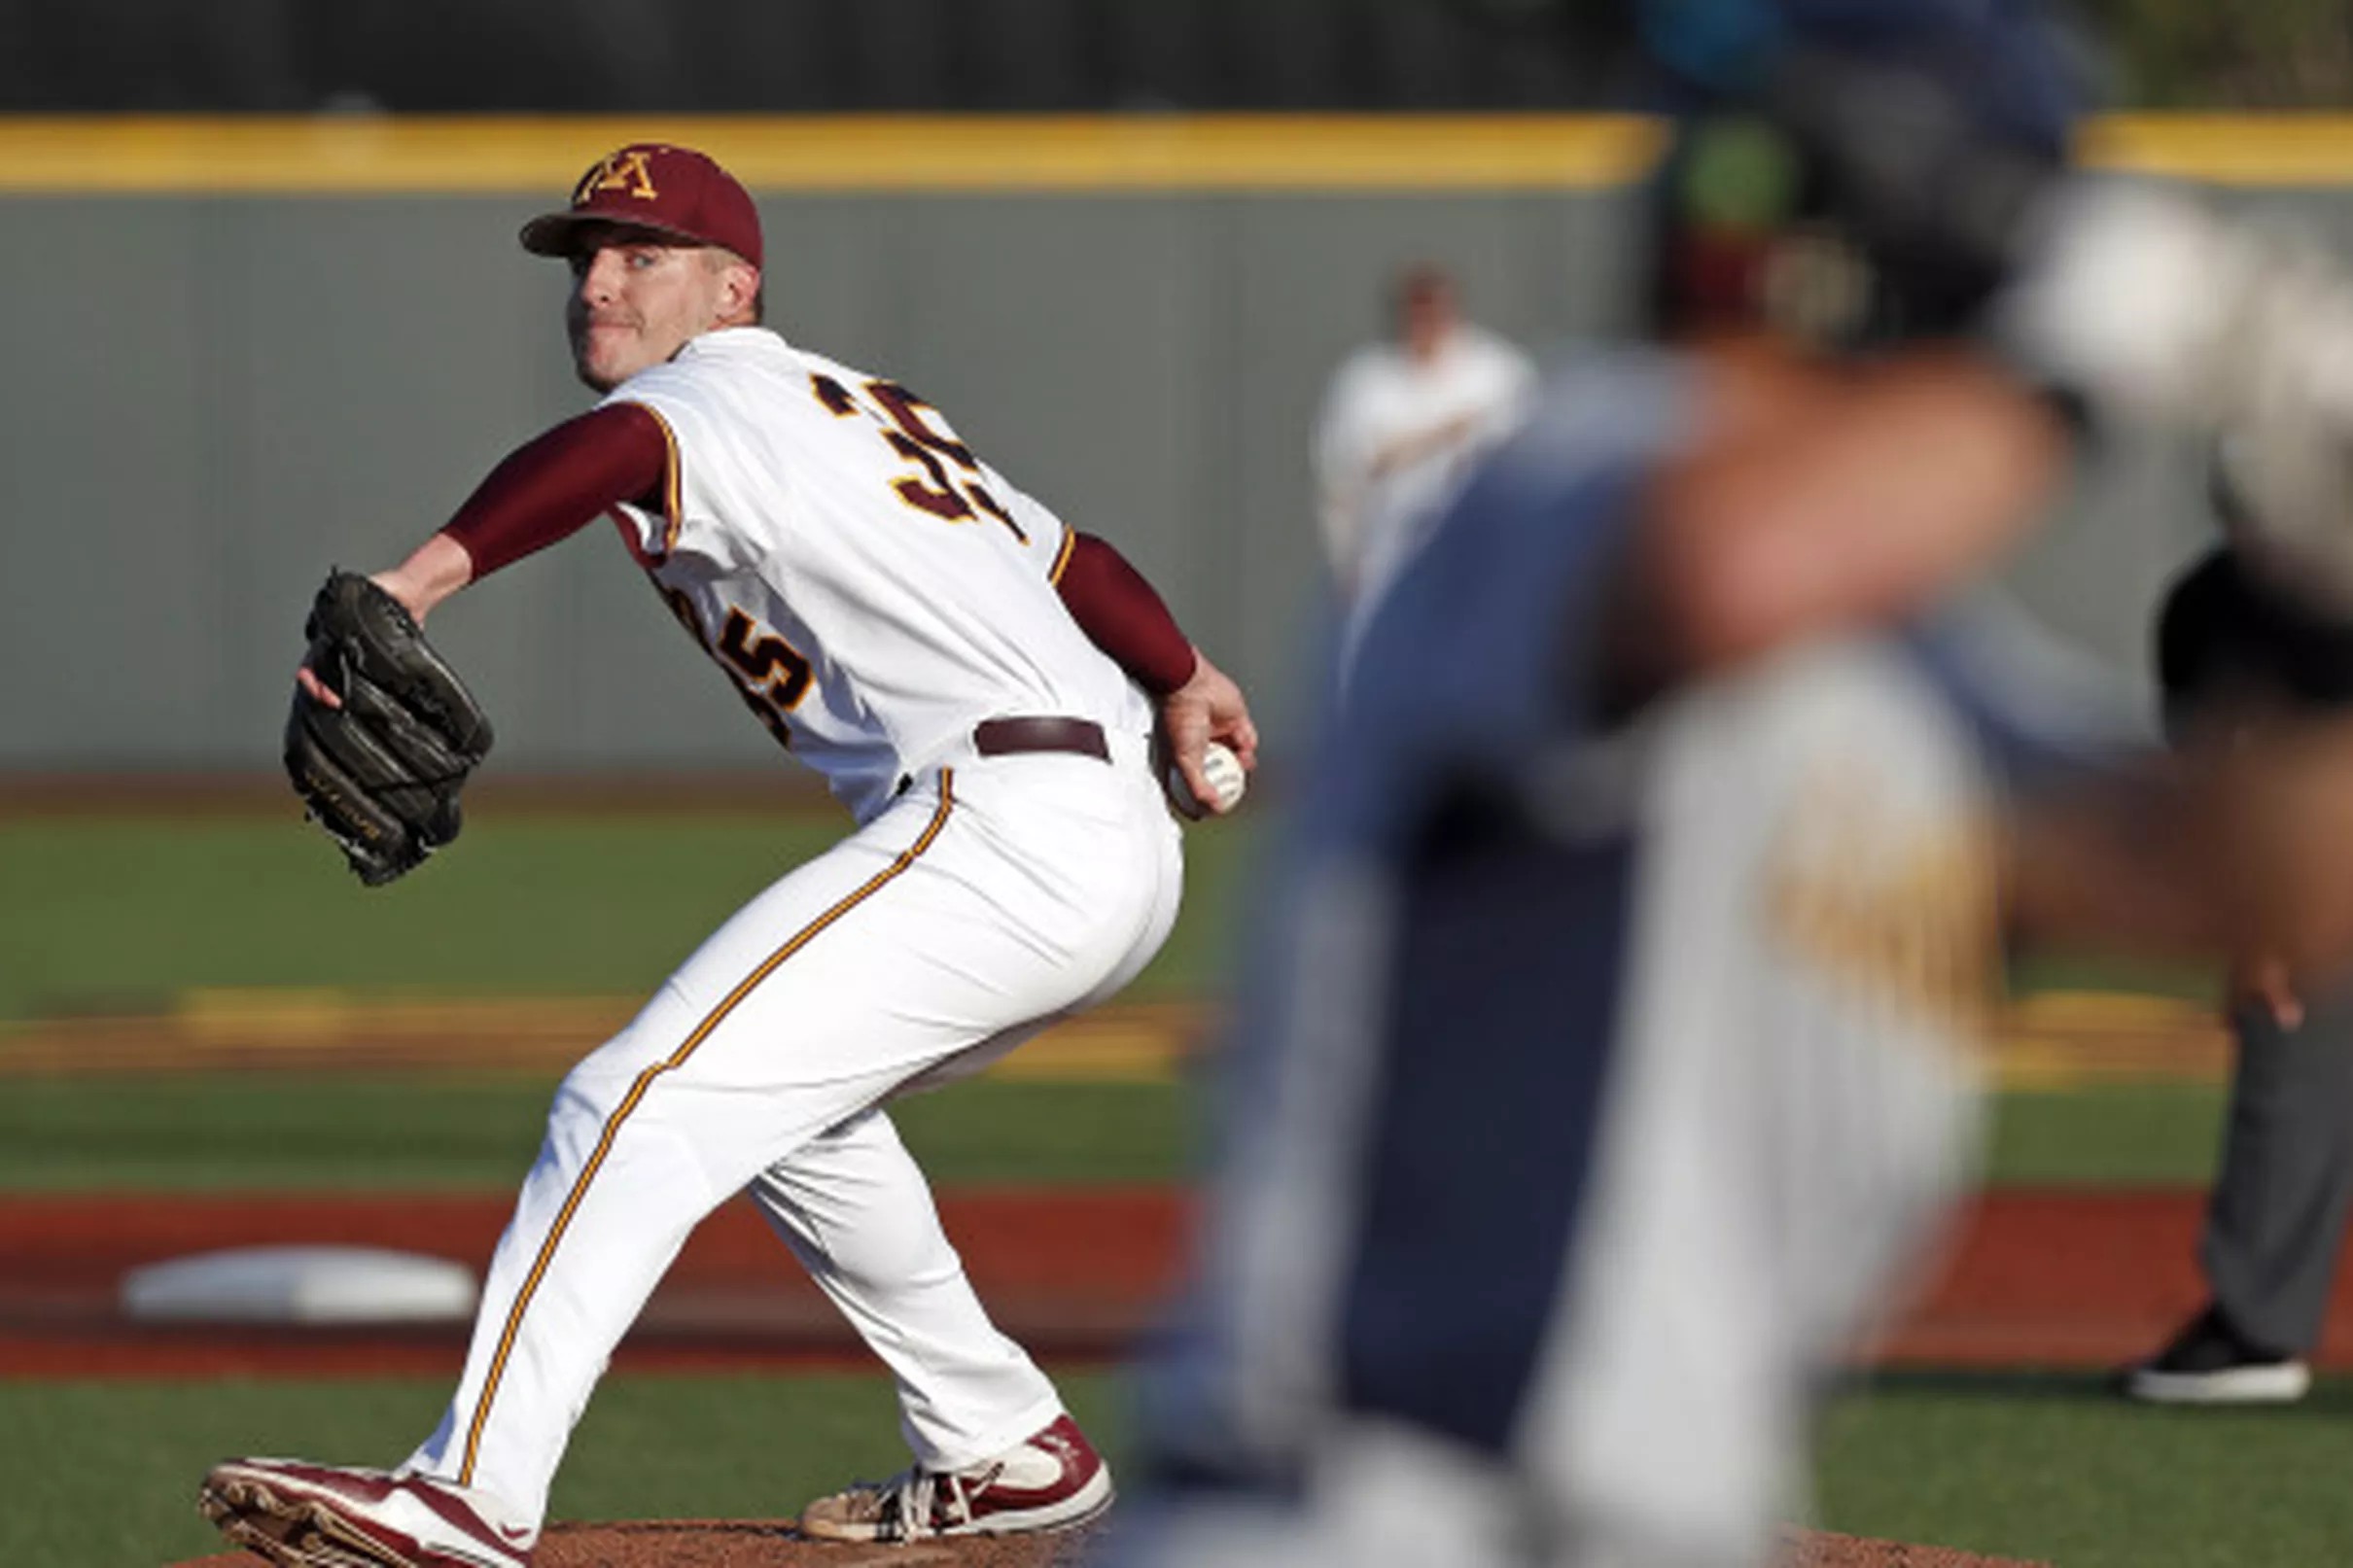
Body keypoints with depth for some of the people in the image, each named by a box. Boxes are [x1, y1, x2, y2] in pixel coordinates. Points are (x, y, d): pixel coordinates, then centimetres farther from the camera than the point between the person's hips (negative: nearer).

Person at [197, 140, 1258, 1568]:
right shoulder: (873, 410, 25)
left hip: (998, 821, -10)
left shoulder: (727, 390, -2)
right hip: (1126, 854, 10)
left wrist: (429, 574, -42)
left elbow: (620, 448, -26)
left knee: (647, 1099, -18)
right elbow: (1068, 553, 36)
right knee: (784, 1089, 29)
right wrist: (1182, 683, 54)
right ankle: (1006, 1452, 31)